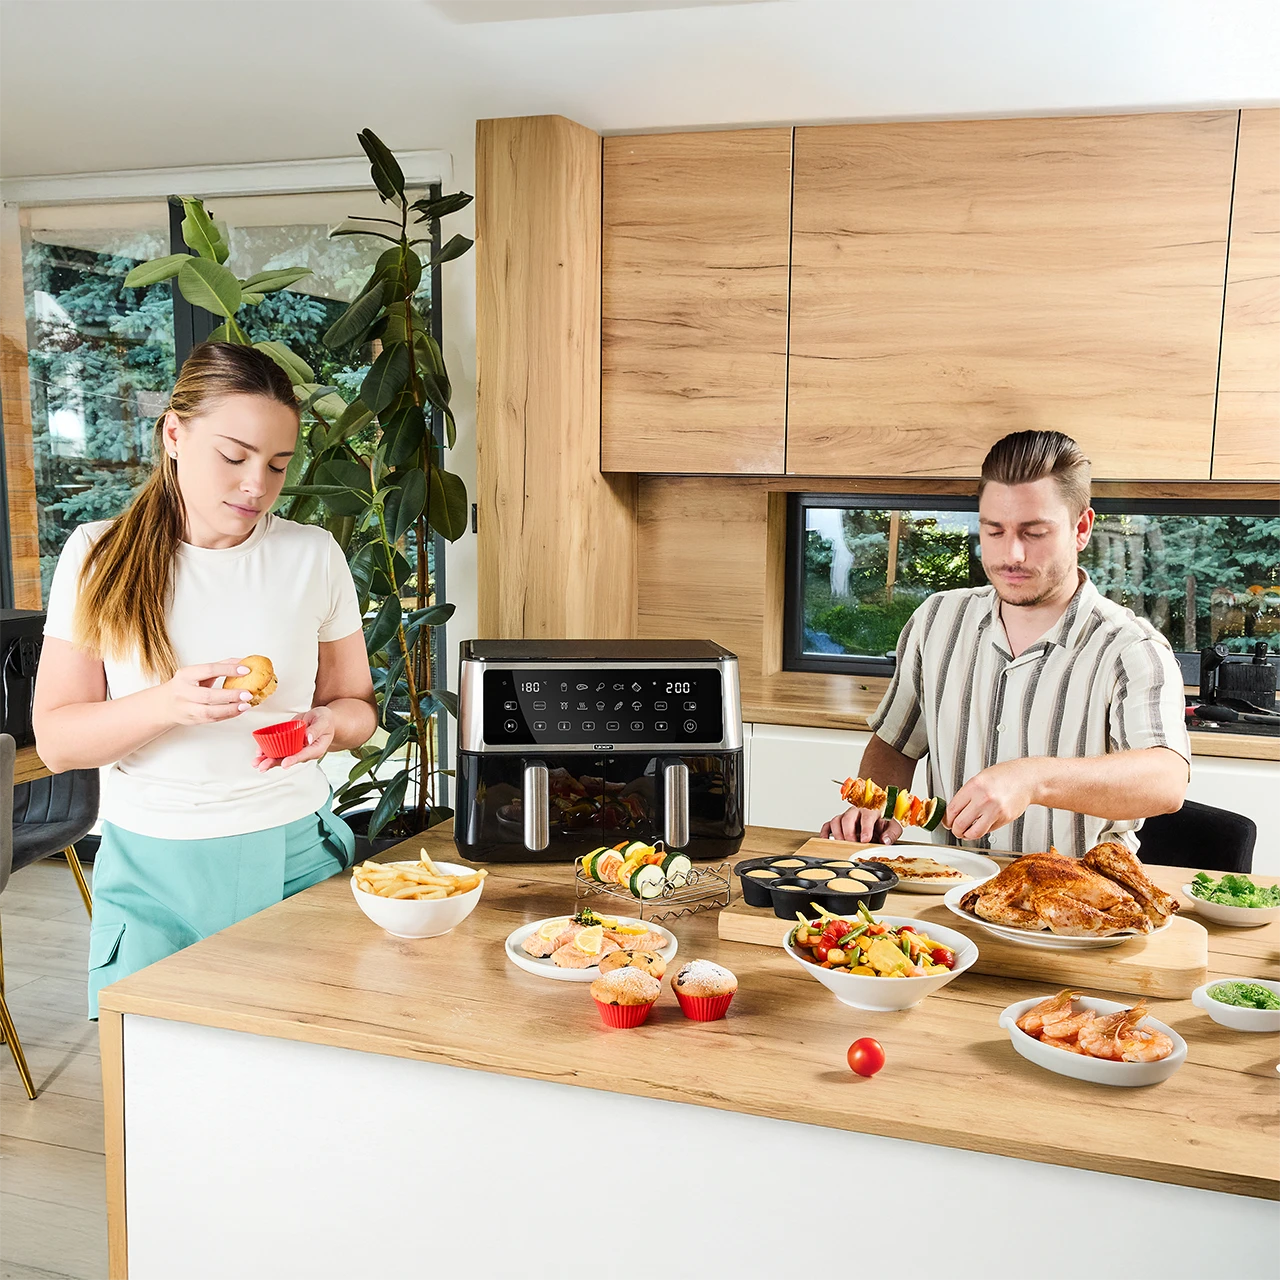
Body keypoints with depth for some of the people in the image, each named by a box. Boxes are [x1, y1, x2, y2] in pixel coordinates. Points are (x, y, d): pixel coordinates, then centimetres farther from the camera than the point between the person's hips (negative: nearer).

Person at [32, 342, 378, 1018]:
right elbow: (55, 739, -5)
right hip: (151, 870, 0)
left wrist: (328, 723, -14)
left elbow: (357, 704, 9)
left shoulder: (314, 556, 1)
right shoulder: (100, 556, -2)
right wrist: (167, 705, -23)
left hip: (293, 857, 1)